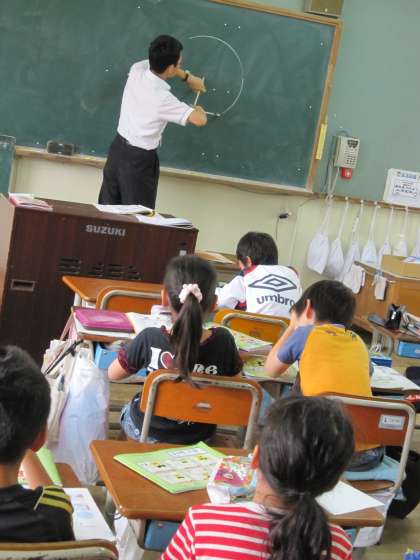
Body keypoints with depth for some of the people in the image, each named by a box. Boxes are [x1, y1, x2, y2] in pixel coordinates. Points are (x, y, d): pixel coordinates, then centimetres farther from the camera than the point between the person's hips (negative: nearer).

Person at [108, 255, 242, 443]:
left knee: (128, 409, 33)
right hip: (199, 437, 2)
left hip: (148, 430, -2)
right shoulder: (223, 341, -24)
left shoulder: (150, 338, -27)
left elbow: (113, 374, -10)